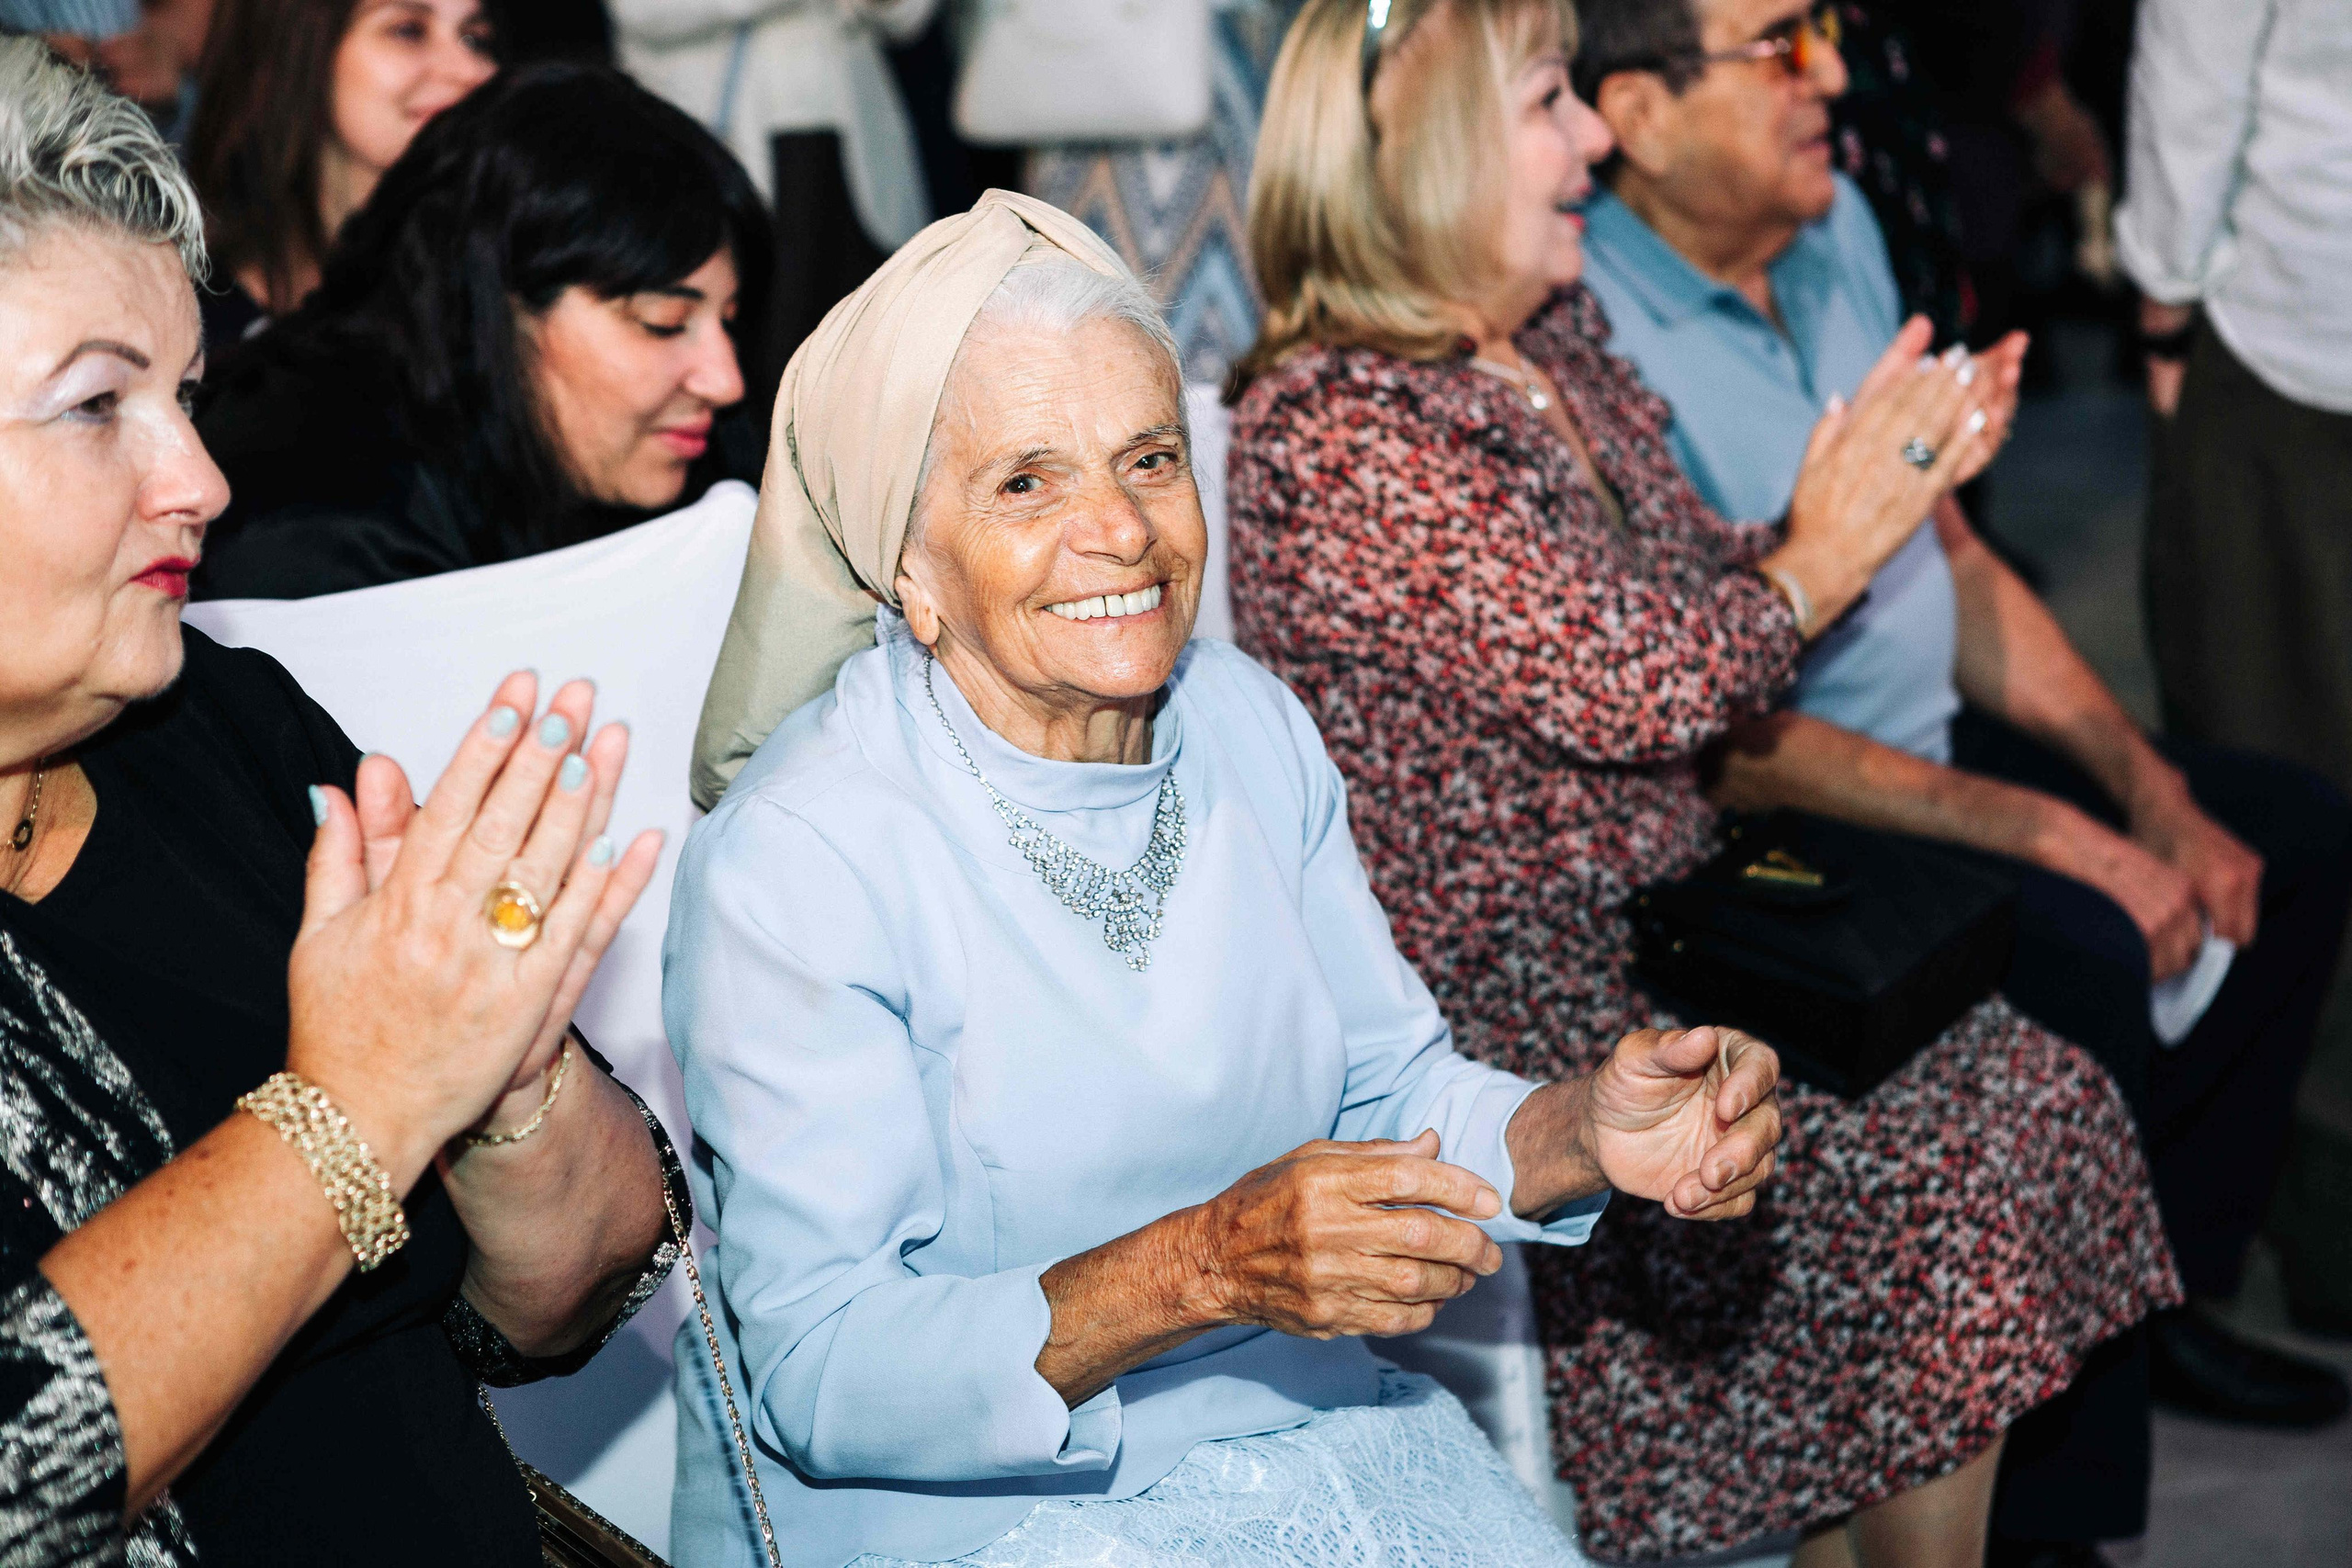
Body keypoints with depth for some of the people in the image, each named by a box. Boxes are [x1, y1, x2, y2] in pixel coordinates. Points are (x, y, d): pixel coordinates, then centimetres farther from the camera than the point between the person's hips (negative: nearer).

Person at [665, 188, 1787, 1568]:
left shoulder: (1252, 729, 2)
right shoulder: (792, 866, -19)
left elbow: (1389, 1091, 8)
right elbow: (819, 1371, -20)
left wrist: (1584, 1131, -13)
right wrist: (1202, 1267, -32)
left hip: (1310, 1441, 6)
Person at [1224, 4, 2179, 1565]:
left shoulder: (1558, 341, 10)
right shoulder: (1335, 443, -20)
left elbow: (1695, 601, 18)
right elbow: (1624, 680, -24)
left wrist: (1875, 494, 1)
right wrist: (1825, 554, -9)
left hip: (1670, 938, 9)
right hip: (1520, 1032, -9)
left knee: (2025, 1087, -2)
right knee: (1939, 1183, -14)